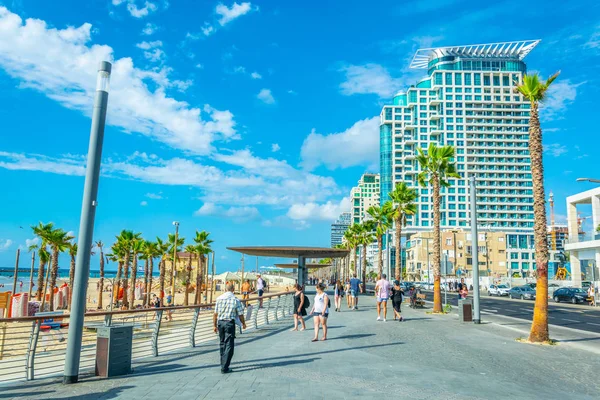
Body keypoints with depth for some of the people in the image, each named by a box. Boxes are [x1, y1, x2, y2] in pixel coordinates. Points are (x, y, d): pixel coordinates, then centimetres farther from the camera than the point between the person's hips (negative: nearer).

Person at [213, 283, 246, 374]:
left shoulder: (219, 298, 0)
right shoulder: (236, 300, -8)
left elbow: (215, 313, 3)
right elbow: (240, 314, -4)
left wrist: (214, 325, 12)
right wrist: (243, 323, 13)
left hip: (220, 322, 4)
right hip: (230, 323, -4)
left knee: (222, 343, 19)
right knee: (229, 345, 1)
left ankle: (223, 364, 30)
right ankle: (224, 368, -2)